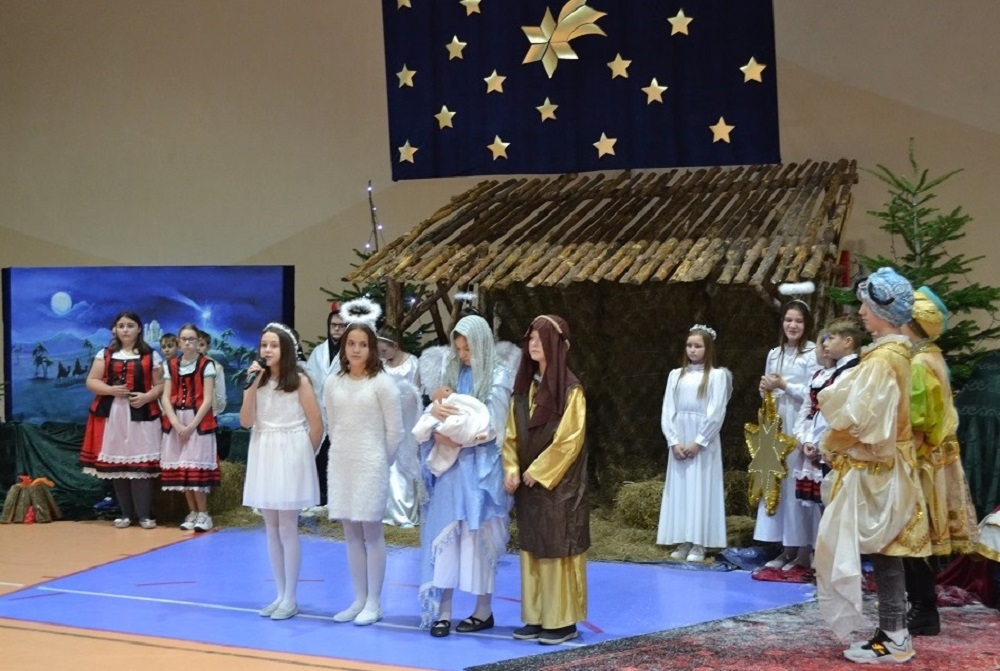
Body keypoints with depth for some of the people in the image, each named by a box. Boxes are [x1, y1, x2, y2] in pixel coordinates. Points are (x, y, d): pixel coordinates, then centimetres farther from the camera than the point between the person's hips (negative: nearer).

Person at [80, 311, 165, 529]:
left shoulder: (151, 356, 7)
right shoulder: (105, 354, 11)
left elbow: (160, 384, 5)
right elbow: (91, 382, 6)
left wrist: (147, 396, -14)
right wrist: (110, 390, -12)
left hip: (141, 414, -2)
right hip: (112, 414, 2)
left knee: (141, 463, -7)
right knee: (116, 462, 2)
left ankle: (144, 514, -1)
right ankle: (125, 513, 11)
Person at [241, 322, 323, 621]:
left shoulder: (299, 380, -6)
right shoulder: (258, 379, 7)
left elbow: (317, 426, -5)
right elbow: (246, 422, -3)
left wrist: (304, 456, 2)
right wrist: (251, 385, -10)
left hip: (290, 456, -5)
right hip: (263, 457, 5)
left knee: (287, 528, -2)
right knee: (271, 529, 9)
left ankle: (291, 599, 7)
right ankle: (281, 595, 18)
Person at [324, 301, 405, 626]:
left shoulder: (382, 382, -8)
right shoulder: (333, 383, 5)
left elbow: (395, 430, -5)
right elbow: (332, 427, 13)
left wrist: (380, 462, 2)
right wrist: (343, 454, 10)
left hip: (370, 465, -5)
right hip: (340, 465, 5)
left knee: (371, 532, 0)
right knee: (351, 533, 9)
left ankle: (373, 602, 9)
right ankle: (359, 599, 18)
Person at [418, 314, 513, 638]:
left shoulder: (497, 376, -5)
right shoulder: (453, 372, 11)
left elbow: (494, 426, -10)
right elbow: (436, 410, 10)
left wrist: (457, 437, -16)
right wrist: (435, 409, -13)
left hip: (480, 467, -4)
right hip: (450, 466, 5)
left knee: (478, 537, 3)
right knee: (444, 534, 1)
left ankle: (484, 610, 15)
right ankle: (442, 609, 6)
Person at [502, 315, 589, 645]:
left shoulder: (570, 389, -11)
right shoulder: (524, 385, 9)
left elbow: (569, 440, -15)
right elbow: (512, 435, 11)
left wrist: (537, 471, -14)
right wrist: (512, 469, -3)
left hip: (558, 483, -7)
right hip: (528, 481, 7)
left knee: (558, 549, -1)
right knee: (532, 549, 10)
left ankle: (563, 621, 8)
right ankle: (536, 617, 19)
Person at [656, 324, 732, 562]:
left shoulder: (717, 375, -1)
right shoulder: (676, 374, 10)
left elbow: (716, 413, -8)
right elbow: (667, 412, 5)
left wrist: (698, 442, -12)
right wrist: (674, 442, -6)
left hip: (704, 443, -4)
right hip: (678, 442, 4)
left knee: (701, 490, -2)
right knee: (679, 489, 5)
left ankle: (698, 544, 3)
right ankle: (683, 542, 12)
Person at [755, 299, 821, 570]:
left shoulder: (813, 353, -5)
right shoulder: (774, 354, 14)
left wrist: (784, 385, -11)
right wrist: (766, 389, -2)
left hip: (801, 427, -6)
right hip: (776, 425, 6)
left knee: (799, 484, -5)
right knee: (778, 483, 6)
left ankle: (804, 551, 4)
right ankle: (787, 548, 14)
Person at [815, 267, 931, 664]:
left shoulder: (882, 358, -18)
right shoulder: (896, 352, 10)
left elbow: (859, 418, -22)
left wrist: (830, 445, -5)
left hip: (871, 468, -9)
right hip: (883, 465, 9)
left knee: (880, 554, -2)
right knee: (885, 553, 13)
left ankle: (891, 639, 5)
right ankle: (894, 633, 19)